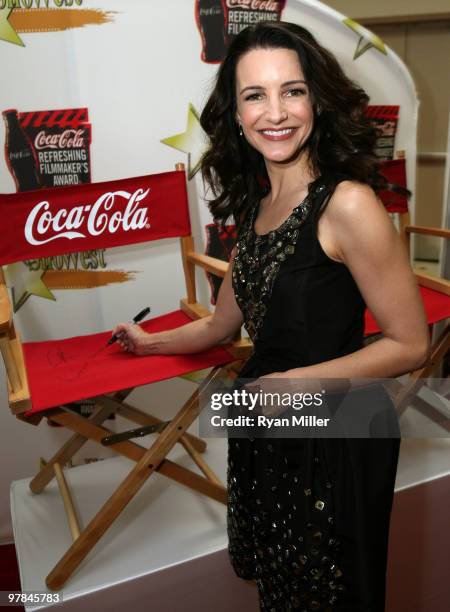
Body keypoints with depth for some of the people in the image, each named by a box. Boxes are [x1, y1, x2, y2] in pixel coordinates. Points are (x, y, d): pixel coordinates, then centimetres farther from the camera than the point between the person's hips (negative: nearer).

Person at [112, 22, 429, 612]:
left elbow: (410, 343, -16)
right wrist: (152, 342, 27)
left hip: (333, 436, -6)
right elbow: (224, 324, 14)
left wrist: (294, 381, -19)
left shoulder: (347, 203, -20)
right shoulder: (255, 204, 3)